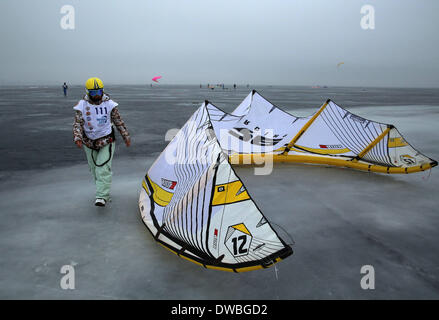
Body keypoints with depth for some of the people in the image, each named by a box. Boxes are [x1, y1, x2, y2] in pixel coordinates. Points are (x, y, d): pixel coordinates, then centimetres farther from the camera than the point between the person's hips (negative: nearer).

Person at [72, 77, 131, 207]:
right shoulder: (82, 105, -4)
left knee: (103, 168, -14)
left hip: (106, 141, -2)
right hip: (89, 142, 3)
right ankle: (104, 191, 32)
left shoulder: (109, 104, -4)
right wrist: (78, 138, -25)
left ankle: (102, 196, -13)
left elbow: (118, 121, 5)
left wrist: (126, 136, 6)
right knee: (94, 169, 13)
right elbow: (77, 123, -8)